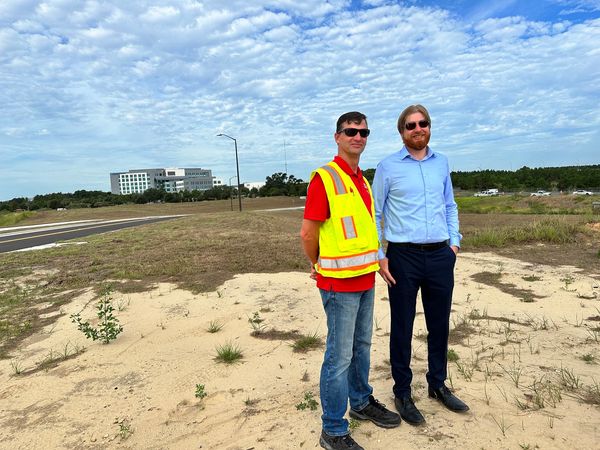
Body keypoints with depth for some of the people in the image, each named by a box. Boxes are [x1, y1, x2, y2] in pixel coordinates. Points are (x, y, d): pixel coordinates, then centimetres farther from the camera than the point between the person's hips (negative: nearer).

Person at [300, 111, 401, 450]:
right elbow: (308, 233, -14)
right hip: (339, 282, -8)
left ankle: (362, 402, 41)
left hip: (365, 279, 8)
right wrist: (320, 265, 1)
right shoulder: (325, 178, -14)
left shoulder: (362, 181, 11)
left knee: (362, 345, 21)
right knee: (340, 355, 1)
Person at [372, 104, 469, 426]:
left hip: (440, 255, 4)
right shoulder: (388, 167, -2)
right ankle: (402, 392, 23)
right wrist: (380, 255, -6)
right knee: (402, 327, 6)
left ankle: (437, 384, 34)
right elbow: (375, 213, -1)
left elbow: (450, 206, 17)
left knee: (440, 324, 14)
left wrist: (454, 242, 6)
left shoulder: (441, 163, 11)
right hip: (403, 257, -4)